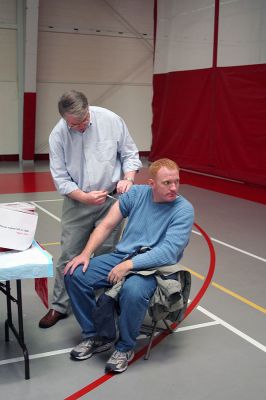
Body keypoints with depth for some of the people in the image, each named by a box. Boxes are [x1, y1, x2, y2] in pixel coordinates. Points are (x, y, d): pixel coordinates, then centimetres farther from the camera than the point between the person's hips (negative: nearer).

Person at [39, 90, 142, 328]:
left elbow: (130, 154, 1)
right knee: (69, 255, 5)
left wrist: (128, 178, -16)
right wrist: (85, 197, -17)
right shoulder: (58, 135, -8)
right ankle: (60, 306, 19)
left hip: (111, 200, 0)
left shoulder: (111, 120, -9)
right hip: (77, 201, 1)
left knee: (106, 255, 7)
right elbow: (60, 177, -6)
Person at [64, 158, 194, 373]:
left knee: (133, 291, -37)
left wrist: (129, 265, -26)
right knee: (74, 274, -12)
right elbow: (107, 225, 5)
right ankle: (94, 335, 6)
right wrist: (86, 254, -7)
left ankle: (125, 347, -8)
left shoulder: (184, 209, -11)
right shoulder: (137, 193, 2)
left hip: (154, 268, -5)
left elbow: (168, 252, -20)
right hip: (121, 256, 5)